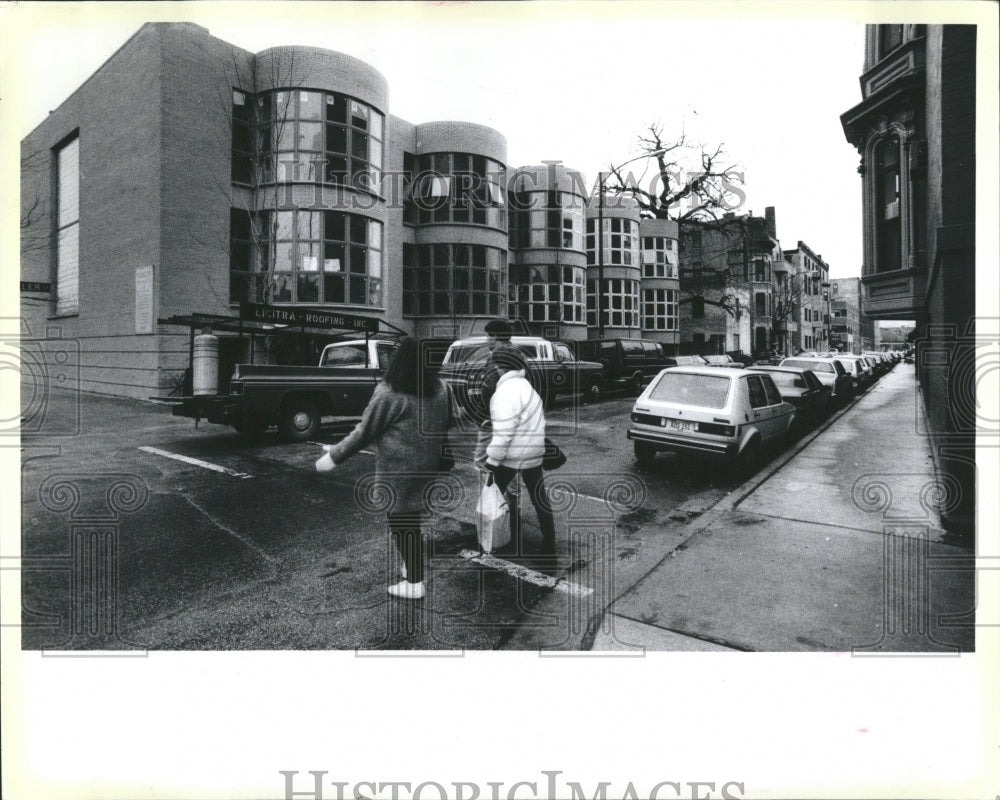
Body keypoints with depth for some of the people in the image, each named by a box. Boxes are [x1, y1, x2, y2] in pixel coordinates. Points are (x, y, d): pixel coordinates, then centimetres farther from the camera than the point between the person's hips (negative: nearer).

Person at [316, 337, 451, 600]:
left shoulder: (389, 392, -14)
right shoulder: (439, 388, 4)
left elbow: (365, 430, -10)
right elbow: (446, 424, 14)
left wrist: (335, 455, -1)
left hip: (398, 468, -6)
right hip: (427, 465, 6)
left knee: (400, 521, 5)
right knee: (412, 518, 20)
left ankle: (414, 583, 11)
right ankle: (412, 566, 33)